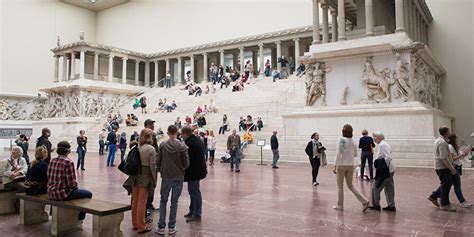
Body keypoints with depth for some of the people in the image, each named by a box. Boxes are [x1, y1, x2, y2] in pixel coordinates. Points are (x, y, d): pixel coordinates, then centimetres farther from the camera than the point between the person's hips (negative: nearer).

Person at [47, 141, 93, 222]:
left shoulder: (52, 161, 4)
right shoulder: (68, 162, -18)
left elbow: (50, 178, 13)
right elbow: (72, 183, -19)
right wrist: (76, 185, 5)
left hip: (51, 194, 8)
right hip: (62, 194, -8)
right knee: (88, 194, 8)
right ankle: (79, 218, 20)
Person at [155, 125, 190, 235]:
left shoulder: (162, 145, -8)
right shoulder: (182, 146, -9)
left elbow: (158, 161, -3)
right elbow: (186, 163, -6)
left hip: (166, 176, 0)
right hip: (178, 177, 0)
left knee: (163, 200, 13)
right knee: (174, 201, 10)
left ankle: (161, 227, 12)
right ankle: (172, 227, 13)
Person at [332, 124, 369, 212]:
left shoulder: (341, 140, -12)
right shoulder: (353, 142, 4)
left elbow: (338, 154, -14)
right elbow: (355, 154, 13)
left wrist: (335, 166, -11)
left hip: (341, 165, -5)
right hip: (350, 166, 5)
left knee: (340, 186, 7)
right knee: (350, 185, 15)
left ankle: (340, 205, 14)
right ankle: (364, 201, 4)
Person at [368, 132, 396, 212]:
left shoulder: (382, 145, -16)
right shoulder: (383, 144, 14)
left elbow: (388, 157, -24)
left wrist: (383, 168, -18)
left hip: (386, 171, -10)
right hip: (390, 170, 10)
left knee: (376, 187, 0)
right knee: (389, 188, 14)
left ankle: (376, 205, 9)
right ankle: (391, 206, 20)